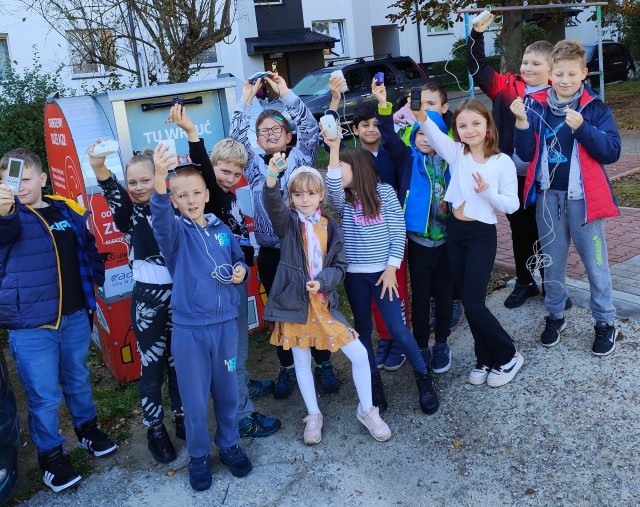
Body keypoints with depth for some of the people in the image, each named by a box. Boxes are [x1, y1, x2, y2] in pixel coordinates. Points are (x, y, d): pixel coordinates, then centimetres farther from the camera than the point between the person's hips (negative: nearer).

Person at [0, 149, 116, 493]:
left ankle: (87, 429, 44)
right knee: (44, 395, 5)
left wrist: (97, 279, 11)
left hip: (75, 316, 4)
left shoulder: (68, 210, 3)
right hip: (30, 325, -4)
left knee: (77, 379, 21)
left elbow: (88, 249, 16)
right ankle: (50, 456, 25)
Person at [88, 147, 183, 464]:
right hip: (147, 298, -2)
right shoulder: (129, 214, -4)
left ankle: (182, 417, 33)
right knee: (152, 365, 6)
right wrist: (99, 169, -45)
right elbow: (112, 194, -25)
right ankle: (155, 429, 22)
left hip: (178, 294, 2)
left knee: (178, 360, 15)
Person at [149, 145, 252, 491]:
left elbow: (239, 260, 18)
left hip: (226, 323, 3)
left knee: (227, 390, 16)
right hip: (188, 329, -3)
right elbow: (161, 217, -31)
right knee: (195, 397, 9)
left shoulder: (222, 229, 5)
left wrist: (241, 271, -7)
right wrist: (160, 177, -50)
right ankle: (198, 456, 29)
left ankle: (229, 445, 37)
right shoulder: (175, 232, -7)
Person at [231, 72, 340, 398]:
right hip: (271, 254, 2)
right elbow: (236, 140, -7)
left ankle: (323, 364, 24)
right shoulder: (254, 164, 7)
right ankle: (287, 368, 27)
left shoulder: (300, 158, 3)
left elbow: (310, 129, -12)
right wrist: (246, 100, -13)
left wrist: (285, 93, -16)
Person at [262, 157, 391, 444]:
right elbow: (272, 204, -26)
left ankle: (367, 410, 21)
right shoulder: (288, 222, -3)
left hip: (323, 302, 2)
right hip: (294, 301, -1)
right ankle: (313, 416, 32)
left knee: (359, 354, -1)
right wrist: (272, 175, -44)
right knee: (301, 361, 11)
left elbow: (340, 266, 2)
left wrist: (322, 281, -18)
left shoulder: (330, 228, 3)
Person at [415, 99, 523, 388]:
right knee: (468, 301, 12)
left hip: (482, 235, -4)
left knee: (474, 304, -5)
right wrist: (420, 114, -40)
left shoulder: (503, 162, -7)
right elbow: (434, 134, -20)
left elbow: (512, 205, -5)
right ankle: (485, 359, 29)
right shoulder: (455, 153, 1)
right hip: (454, 232, 4)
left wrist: (488, 193, -23)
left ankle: (508, 356, 18)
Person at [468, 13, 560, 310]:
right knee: (520, 232, 15)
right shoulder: (508, 88, 1)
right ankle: (524, 283, 32)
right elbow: (479, 69, -1)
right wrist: (478, 33, -9)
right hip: (512, 177, 2)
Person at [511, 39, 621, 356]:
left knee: (595, 263, 7)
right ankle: (555, 315, 32)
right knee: (552, 263, 15)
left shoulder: (595, 108, -4)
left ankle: (605, 323, 23)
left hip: (583, 197, -2)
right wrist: (522, 123, -16)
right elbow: (527, 154, -1)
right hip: (547, 196, 2)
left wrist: (582, 128, -23)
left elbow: (612, 151, -11)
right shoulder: (537, 106, 1)